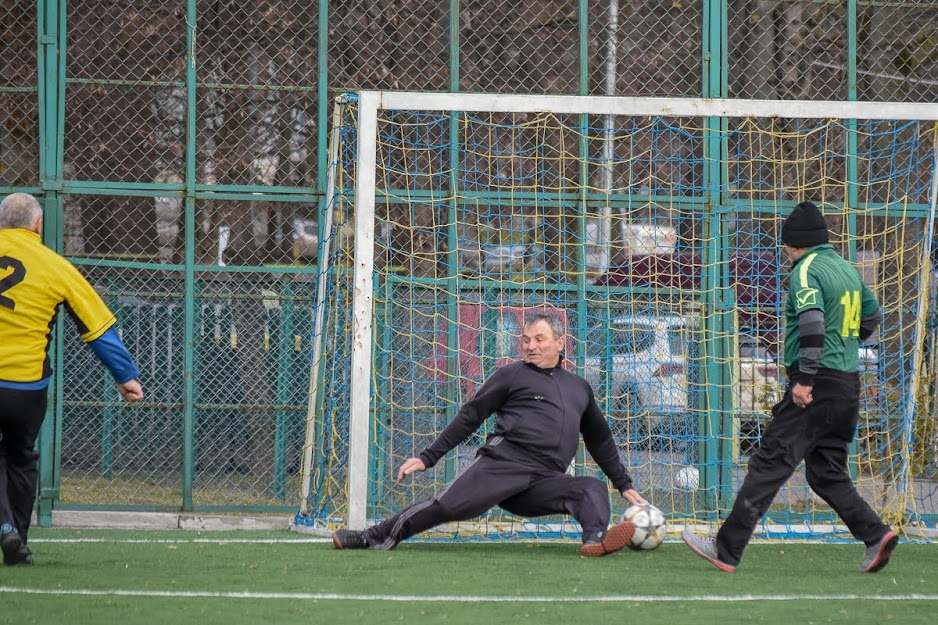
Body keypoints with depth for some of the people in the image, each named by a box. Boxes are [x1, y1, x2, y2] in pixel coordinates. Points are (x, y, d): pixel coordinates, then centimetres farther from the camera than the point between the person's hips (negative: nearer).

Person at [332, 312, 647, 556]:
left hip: (545, 483, 4)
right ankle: (372, 538, -15)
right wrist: (428, 457, 5)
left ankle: (596, 540, -49)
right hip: (502, 463, -4)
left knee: (594, 489, -21)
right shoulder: (512, 375, 13)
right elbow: (469, 417, 12)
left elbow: (600, 441, 37)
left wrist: (624, 484, 33)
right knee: (449, 506, -22)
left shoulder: (579, 388, 26)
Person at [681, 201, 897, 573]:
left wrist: (806, 378, -23)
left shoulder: (806, 270, -9)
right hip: (849, 385, 9)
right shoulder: (847, 269, 16)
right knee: (826, 472, 16)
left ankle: (726, 550, -12)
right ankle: (875, 535, 2)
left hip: (817, 385, -9)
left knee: (770, 462, -9)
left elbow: (813, 322, -23)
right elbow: (873, 317, 26)